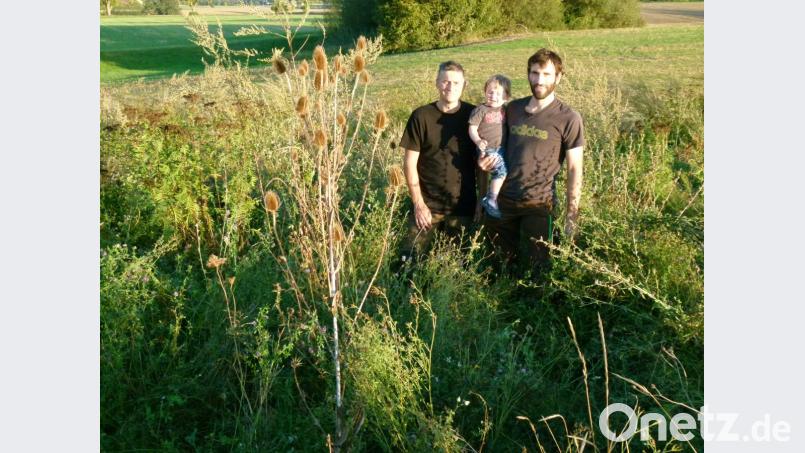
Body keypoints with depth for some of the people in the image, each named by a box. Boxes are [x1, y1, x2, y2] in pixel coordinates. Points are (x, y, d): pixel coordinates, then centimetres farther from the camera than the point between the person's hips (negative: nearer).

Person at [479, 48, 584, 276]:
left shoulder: (568, 118, -11)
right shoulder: (513, 108, 3)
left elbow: (574, 169, -8)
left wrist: (572, 214, -10)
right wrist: (486, 160, -5)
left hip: (539, 204, -4)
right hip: (503, 199, 4)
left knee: (538, 265, 13)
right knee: (507, 257, 22)